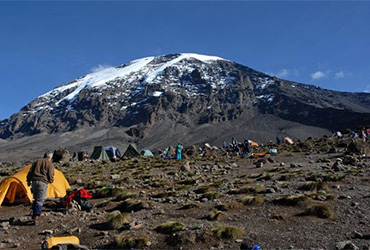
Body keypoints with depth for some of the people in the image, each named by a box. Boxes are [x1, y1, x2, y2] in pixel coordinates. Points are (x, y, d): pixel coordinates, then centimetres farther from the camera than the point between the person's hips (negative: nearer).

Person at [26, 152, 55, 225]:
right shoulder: (50, 164, 3)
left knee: (35, 199, 19)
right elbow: (50, 176, -3)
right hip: (43, 182, -5)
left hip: (34, 181, 5)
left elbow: (30, 172, 14)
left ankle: (34, 215, 23)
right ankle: (36, 217, -10)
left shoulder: (37, 161, 16)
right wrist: (50, 181, 19)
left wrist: (29, 181, 23)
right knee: (40, 200, -2)